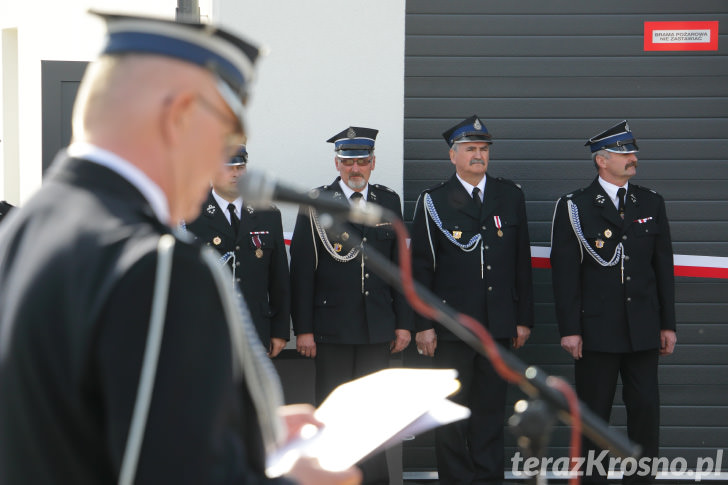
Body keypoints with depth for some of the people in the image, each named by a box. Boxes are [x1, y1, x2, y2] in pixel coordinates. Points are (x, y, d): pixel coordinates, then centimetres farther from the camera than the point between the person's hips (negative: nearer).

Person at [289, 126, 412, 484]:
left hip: (377, 327, 2)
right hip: (332, 327, -2)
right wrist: (303, 328, -7)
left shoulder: (389, 202, 9)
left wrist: (403, 322, 7)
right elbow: (301, 270, -3)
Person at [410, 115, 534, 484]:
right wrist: (423, 325, -7)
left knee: (491, 411, 8)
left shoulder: (511, 196, 9)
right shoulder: (433, 201, 0)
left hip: (498, 328, 3)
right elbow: (421, 268, -1)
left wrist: (524, 318, 6)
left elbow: (522, 262, 10)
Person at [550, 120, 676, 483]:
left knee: (646, 409, 2)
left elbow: (663, 267, 11)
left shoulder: (651, 204, 10)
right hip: (596, 329, -3)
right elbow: (564, 273, -5)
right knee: (593, 414, 4)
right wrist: (569, 329, -10)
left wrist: (667, 324, 7)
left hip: (643, 329, 3)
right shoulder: (574, 207, -2)